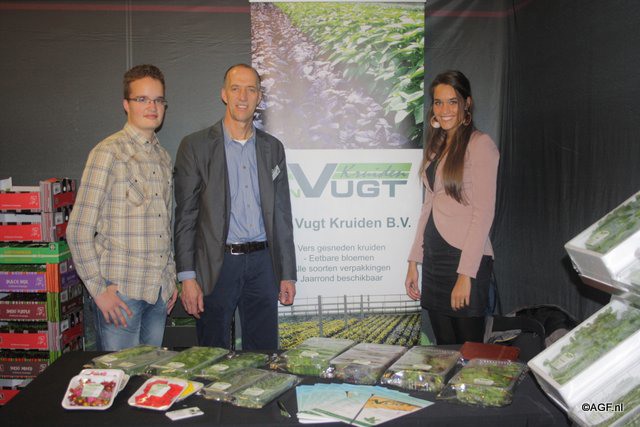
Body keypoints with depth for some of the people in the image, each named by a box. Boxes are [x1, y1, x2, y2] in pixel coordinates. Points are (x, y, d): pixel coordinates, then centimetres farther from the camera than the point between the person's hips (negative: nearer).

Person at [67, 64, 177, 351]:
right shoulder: (109, 153, -9)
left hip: (159, 291, 6)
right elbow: (78, 230, -11)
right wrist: (98, 289, -12)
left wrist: (171, 278, 14)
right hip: (120, 292, -6)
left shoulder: (163, 157, 12)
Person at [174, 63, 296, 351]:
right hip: (216, 265, -3)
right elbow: (185, 216, -3)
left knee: (264, 355, 11)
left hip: (262, 263, 3)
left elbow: (281, 215, 11)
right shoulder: (195, 146, -1)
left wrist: (287, 273, 8)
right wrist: (187, 276, -9)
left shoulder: (273, 148, 10)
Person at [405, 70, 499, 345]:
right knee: (444, 349, 13)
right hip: (434, 257, 7)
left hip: (466, 259, -7)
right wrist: (413, 262, 13)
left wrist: (466, 274, -18)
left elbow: (484, 211, -13)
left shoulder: (480, 144, -7)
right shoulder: (435, 147, 15)